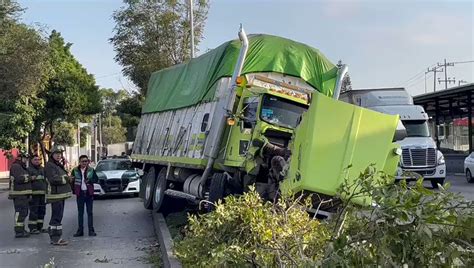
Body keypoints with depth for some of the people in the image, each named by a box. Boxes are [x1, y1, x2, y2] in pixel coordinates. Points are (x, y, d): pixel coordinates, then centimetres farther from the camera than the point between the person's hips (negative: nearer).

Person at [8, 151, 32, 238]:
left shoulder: (22, 167, 22)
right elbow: (19, 179, -23)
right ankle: (18, 231, -12)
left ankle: (21, 229, 24)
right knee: (20, 212, -12)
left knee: (23, 212, 15)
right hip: (18, 194, -10)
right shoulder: (15, 166, -11)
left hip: (23, 194, 10)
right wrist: (30, 177, -16)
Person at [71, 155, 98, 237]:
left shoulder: (91, 170, 1)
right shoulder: (75, 170, 0)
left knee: (89, 212, 4)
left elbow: (96, 179, 1)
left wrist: (89, 180, -17)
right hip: (80, 193, 0)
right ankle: (80, 230, 12)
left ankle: (91, 230, 7)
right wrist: (73, 191, -6)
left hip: (89, 193, 0)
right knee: (80, 212, 7)